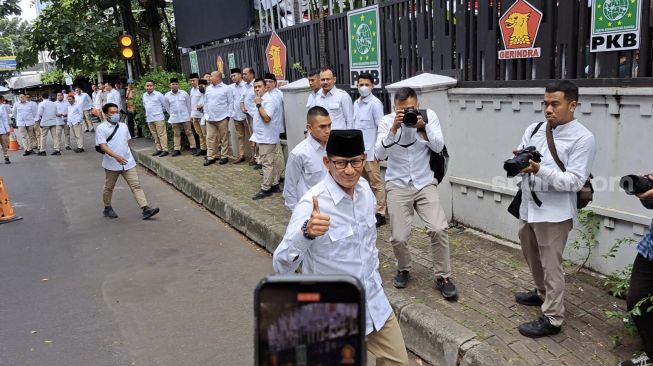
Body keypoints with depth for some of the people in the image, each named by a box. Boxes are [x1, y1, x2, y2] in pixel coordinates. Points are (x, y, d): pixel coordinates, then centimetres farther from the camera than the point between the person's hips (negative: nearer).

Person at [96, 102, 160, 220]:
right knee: (109, 188, 13)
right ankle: (107, 208, 32)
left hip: (128, 162, 4)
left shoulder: (123, 126, 8)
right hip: (112, 164, -4)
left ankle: (146, 209, -10)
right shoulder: (101, 128, -9)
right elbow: (103, 145, -19)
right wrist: (116, 156, -31)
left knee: (136, 185, -4)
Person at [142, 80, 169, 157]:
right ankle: (158, 149, 16)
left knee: (161, 134, -6)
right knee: (154, 135, 10)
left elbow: (165, 105, -1)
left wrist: (159, 112, 7)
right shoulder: (144, 95, 12)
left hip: (158, 118, -6)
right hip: (149, 119, 6)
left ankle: (165, 150, -5)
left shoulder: (158, 94, -6)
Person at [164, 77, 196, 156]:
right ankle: (177, 150, 12)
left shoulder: (184, 93, -3)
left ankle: (193, 148, 5)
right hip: (174, 118, 2)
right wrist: (172, 115, 14)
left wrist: (188, 115, 8)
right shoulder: (167, 96, 0)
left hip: (185, 117, -1)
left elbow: (189, 105, 5)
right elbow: (167, 108, 13)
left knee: (189, 133, 1)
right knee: (176, 134, 8)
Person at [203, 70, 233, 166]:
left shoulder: (226, 88, -2)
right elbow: (205, 102, 18)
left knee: (224, 138, 2)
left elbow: (230, 102, -3)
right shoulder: (208, 88, 13)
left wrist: (228, 115, -8)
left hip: (222, 118, -5)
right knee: (210, 138, 3)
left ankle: (224, 156, 11)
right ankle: (211, 157, 9)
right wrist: (206, 113, 10)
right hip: (210, 118, 5)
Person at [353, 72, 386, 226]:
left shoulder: (375, 103, -11)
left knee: (376, 183, -1)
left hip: (370, 151, -7)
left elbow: (381, 127, -13)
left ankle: (380, 214, 6)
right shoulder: (356, 103, 11)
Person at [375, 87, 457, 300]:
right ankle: (404, 269, 29)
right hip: (398, 186, 0)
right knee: (398, 237, -3)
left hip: (425, 184, 1)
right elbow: (379, 154, -17)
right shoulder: (387, 121, -7)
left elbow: (438, 147, -11)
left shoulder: (429, 116, -3)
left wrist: (423, 126, -25)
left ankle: (442, 277, 7)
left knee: (438, 229, -13)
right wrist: (394, 128, -27)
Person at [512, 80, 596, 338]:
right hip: (528, 206, 7)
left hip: (554, 212, -7)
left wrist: (539, 170, -29)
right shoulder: (533, 130, 7)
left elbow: (575, 181, -18)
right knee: (532, 256, 23)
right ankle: (543, 293, 47)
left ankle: (552, 319, 14)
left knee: (551, 265, 1)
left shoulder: (583, 138, -11)